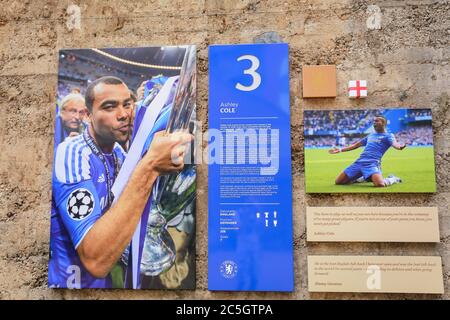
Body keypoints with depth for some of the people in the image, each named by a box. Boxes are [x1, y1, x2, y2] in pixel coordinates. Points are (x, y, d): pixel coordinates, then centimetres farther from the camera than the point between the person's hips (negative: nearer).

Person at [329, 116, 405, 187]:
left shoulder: (388, 136, 6)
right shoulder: (370, 135, 26)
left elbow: (394, 144, -15)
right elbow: (356, 145, 33)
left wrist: (400, 146, -40)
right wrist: (340, 150, 32)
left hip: (372, 163, -6)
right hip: (359, 162, 6)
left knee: (380, 184, -35)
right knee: (338, 181, 2)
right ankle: (362, 178, 23)